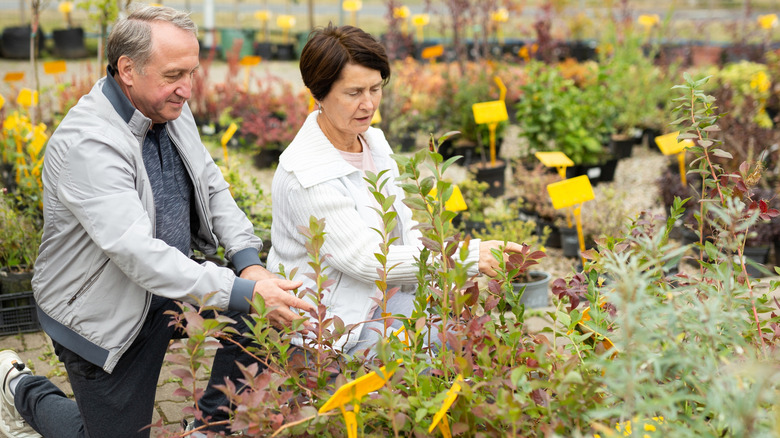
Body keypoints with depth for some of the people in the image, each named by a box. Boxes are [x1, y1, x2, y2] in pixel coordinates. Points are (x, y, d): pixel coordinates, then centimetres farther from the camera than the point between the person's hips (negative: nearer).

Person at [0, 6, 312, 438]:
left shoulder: (170, 110, -3)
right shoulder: (86, 144, -30)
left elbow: (212, 188, 5)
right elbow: (138, 254, -37)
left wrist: (249, 263, -12)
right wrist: (245, 293, -41)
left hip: (173, 285, 7)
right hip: (103, 318, -7)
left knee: (268, 310, -10)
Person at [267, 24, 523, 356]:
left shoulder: (373, 141, 5)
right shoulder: (304, 177, -22)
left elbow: (405, 227, 12)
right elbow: (368, 261, -24)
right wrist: (471, 256, -26)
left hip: (383, 299, 8)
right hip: (336, 326, -8)